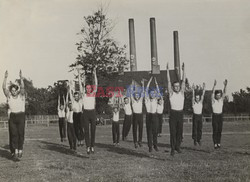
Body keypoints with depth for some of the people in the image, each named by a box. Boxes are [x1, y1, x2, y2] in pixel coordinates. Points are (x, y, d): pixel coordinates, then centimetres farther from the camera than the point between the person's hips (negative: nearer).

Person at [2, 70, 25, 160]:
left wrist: (21, 78, -28)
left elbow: (22, 88, -17)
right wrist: (5, 78, -17)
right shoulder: (9, 96, 5)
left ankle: (20, 150, 13)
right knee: (13, 134, -7)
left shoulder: (21, 95, 1)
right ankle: (15, 151, -11)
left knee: (20, 134, -1)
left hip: (21, 116, -1)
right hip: (12, 116, 1)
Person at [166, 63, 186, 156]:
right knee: (173, 132, -3)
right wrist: (167, 70, -10)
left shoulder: (182, 92, 6)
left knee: (180, 132, 9)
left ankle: (178, 146, 24)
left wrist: (183, 70, -3)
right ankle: (172, 148, 1)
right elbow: (169, 81, -6)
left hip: (180, 114, 3)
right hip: (173, 114, -3)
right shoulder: (171, 93, -1)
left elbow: (183, 81, 2)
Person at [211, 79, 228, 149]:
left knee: (220, 130, 6)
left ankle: (219, 143, 12)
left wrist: (225, 85, -20)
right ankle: (215, 144, -3)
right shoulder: (213, 100, -5)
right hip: (215, 116, -4)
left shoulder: (221, 100, 6)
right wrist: (214, 85, -31)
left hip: (220, 116, 4)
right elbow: (212, 93, -19)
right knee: (215, 130, -5)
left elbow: (224, 93, -6)